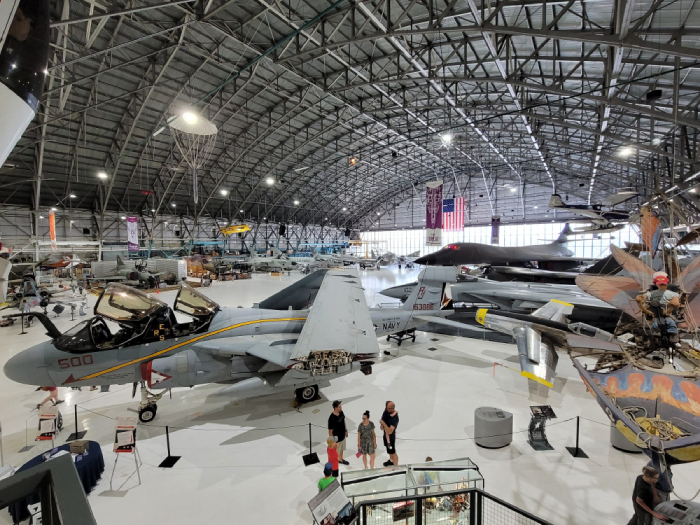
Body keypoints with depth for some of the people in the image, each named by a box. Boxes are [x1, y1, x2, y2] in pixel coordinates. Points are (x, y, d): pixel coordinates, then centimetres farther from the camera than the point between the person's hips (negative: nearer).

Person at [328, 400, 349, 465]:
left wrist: (346, 430, 16)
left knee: (341, 449, 30)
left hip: (343, 436, 7)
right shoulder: (331, 418, -34)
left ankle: (340, 459, 55)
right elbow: (330, 430, -25)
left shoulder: (341, 412, -12)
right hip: (336, 439, -7)